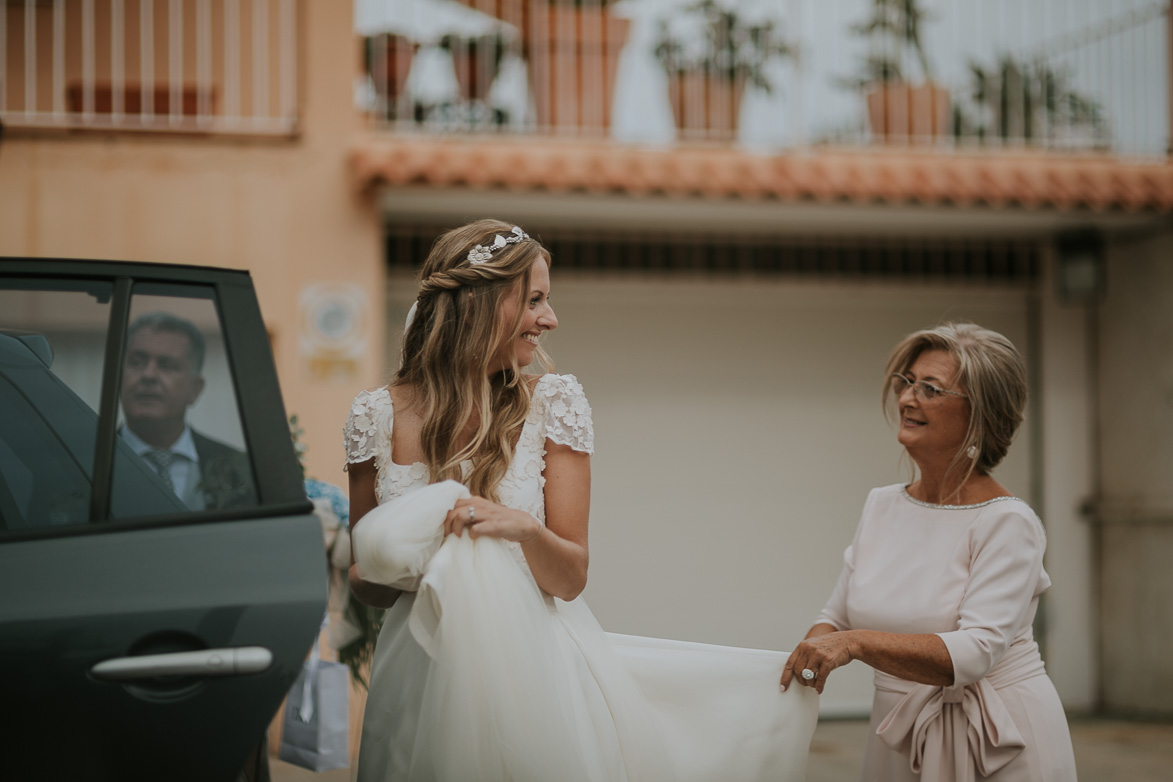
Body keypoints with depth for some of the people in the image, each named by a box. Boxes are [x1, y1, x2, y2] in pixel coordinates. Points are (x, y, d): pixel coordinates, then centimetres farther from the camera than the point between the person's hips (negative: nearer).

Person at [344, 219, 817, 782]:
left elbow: (570, 578, -6)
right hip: (423, 678, 1)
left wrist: (525, 529, -25)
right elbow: (361, 580, 7)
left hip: (532, 668, 0)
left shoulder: (552, 403, -4)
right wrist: (394, 571, -15)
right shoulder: (377, 416, -3)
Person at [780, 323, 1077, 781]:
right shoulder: (881, 506, 6)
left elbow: (974, 653, -26)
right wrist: (803, 661, -11)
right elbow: (836, 617, 11)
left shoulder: (1008, 523, -15)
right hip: (899, 740, 6)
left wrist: (855, 643, -34)